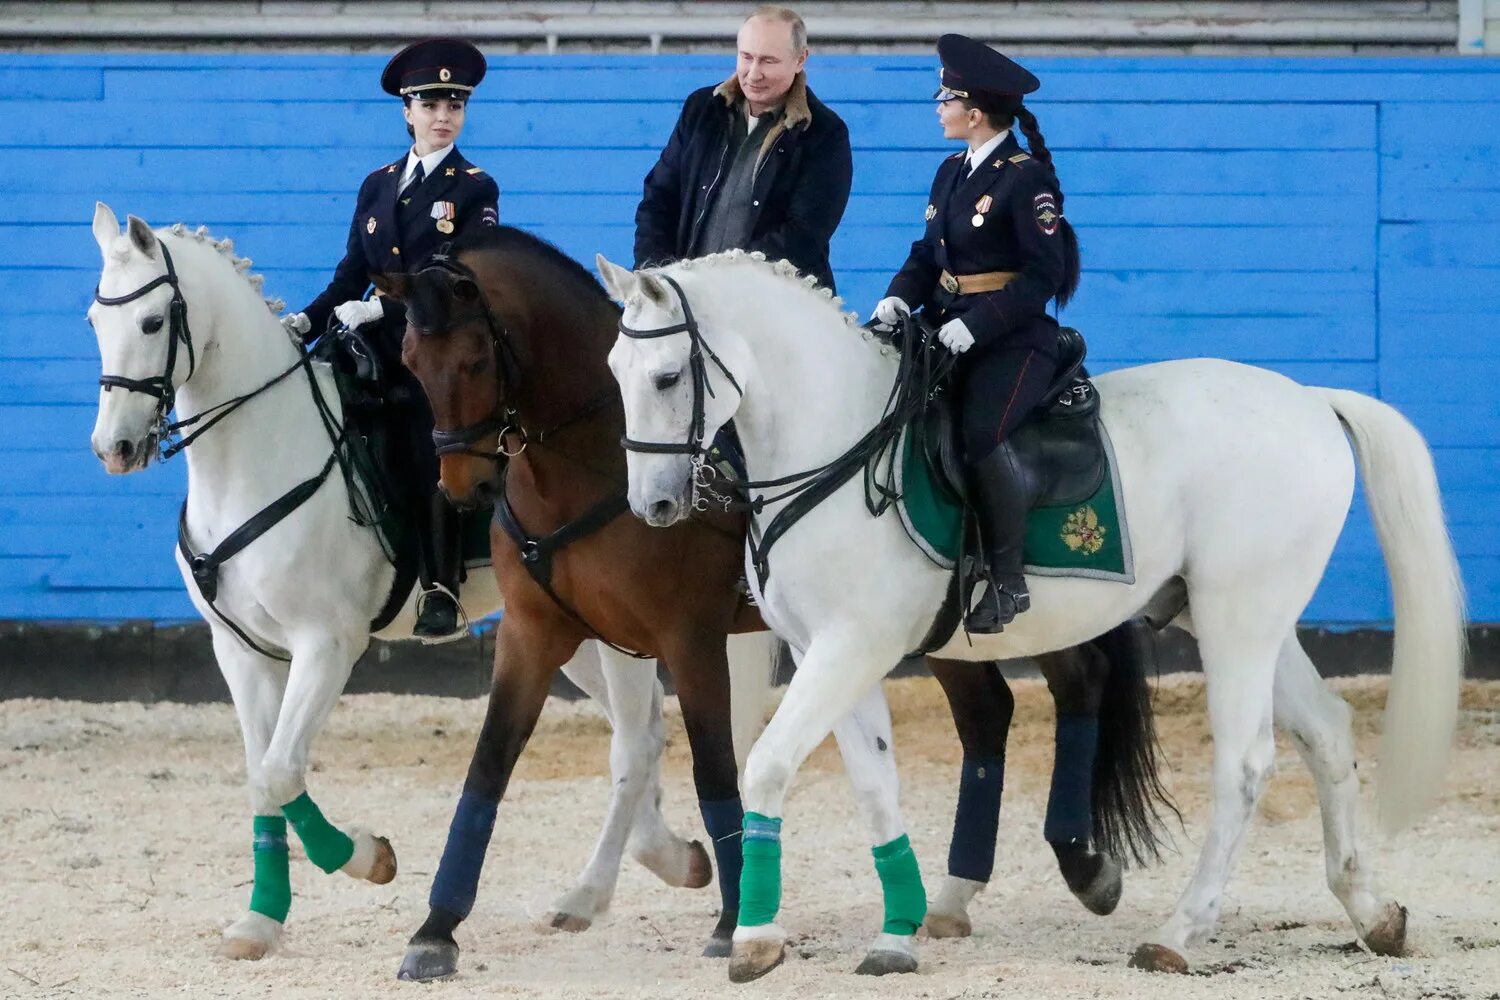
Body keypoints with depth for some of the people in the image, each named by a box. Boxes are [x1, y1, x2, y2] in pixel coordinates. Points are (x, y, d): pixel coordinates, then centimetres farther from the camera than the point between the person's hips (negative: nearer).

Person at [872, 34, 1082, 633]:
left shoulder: (1025, 178, -11)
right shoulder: (952, 174, 14)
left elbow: (1043, 276, -15)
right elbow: (929, 254, 19)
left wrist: (976, 325, -23)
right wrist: (900, 297, -3)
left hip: (1014, 339, -8)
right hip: (950, 331, 8)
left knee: (979, 433, -32)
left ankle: (1008, 580, -20)